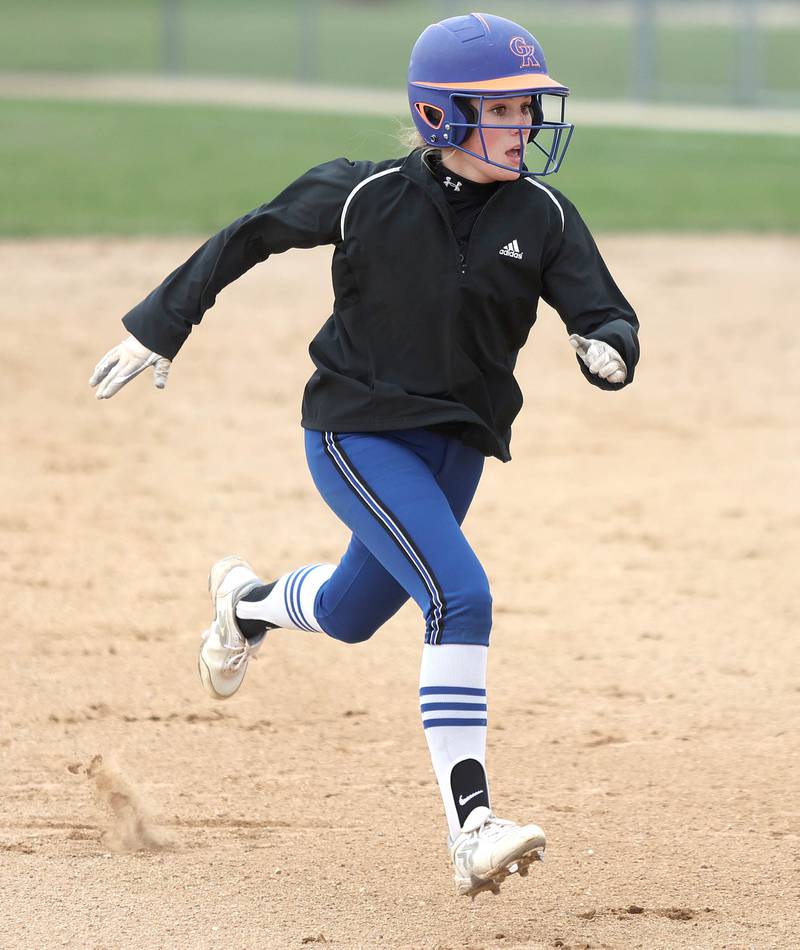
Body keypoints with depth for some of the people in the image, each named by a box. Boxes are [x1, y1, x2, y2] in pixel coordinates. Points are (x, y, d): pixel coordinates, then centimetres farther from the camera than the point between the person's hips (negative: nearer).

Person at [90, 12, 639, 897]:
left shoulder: (542, 216, -8)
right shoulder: (367, 195, -16)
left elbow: (608, 318, -9)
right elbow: (252, 235, -2)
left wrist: (608, 351, -33)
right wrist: (159, 325, 1)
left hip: (458, 444, 5)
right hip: (357, 434, -5)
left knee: (351, 614, 22)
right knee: (461, 597, -24)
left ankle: (248, 603, 58)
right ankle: (470, 827, -26)